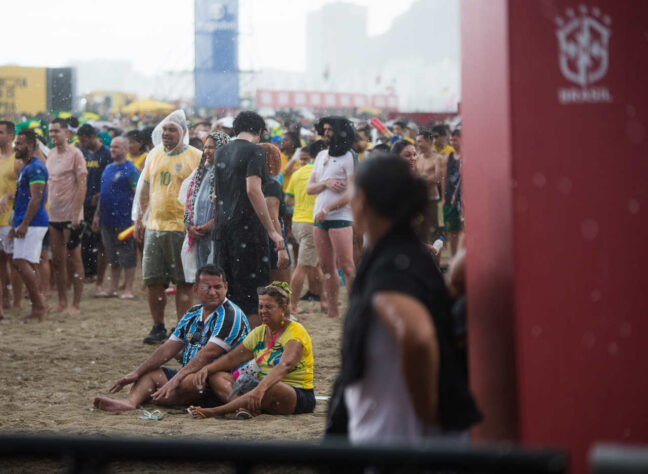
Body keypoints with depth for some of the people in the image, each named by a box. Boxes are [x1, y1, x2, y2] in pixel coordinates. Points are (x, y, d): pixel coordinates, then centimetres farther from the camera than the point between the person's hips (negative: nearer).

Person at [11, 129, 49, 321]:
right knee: (30, 265, 8)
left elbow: (36, 198, -20)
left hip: (32, 223, -10)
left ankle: (39, 303, -12)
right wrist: (15, 225, 21)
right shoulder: (24, 169, 19)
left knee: (22, 263, -15)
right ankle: (38, 307, 9)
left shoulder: (36, 168, -13)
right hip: (26, 223, 10)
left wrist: (24, 224, -23)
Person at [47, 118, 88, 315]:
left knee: (74, 260, 0)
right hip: (53, 215, 7)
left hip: (70, 216, -7)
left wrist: (76, 214, -17)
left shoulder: (75, 154, -9)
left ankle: (76, 304, 4)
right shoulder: (51, 154, 11)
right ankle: (62, 302, 16)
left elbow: (82, 185, -12)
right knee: (57, 261, 9)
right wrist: (45, 209, 10)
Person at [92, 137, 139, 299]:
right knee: (113, 257, 13)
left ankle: (128, 289, 2)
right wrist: (97, 215, 18)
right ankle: (113, 288, 19)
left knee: (127, 256, -2)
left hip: (124, 220, -7)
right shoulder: (108, 168, 15)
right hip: (107, 219, 7)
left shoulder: (130, 170, -8)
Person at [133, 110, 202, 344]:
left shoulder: (195, 157, -4)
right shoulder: (154, 155, 12)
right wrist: (139, 220, 15)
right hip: (154, 227, 5)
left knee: (184, 283, 0)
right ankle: (158, 327, 18)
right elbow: (145, 189, 19)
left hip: (182, 228, -5)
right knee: (153, 280, 6)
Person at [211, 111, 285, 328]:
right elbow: (253, 190, -19)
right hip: (247, 226, -7)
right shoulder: (255, 151, -8)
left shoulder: (221, 152, 15)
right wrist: (272, 231, -18)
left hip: (221, 225, 7)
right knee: (251, 288, -3)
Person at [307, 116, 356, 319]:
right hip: (319, 218, 7)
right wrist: (325, 183, -7)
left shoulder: (348, 158, -5)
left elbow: (351, 193, -12)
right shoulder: (321, 156, 16)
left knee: (346, 266, -11)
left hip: (340, 217, -7)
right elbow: (309, 188, 13)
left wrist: (327, 209, -15)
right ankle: (332, 311, 16)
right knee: (327, 267, 10)